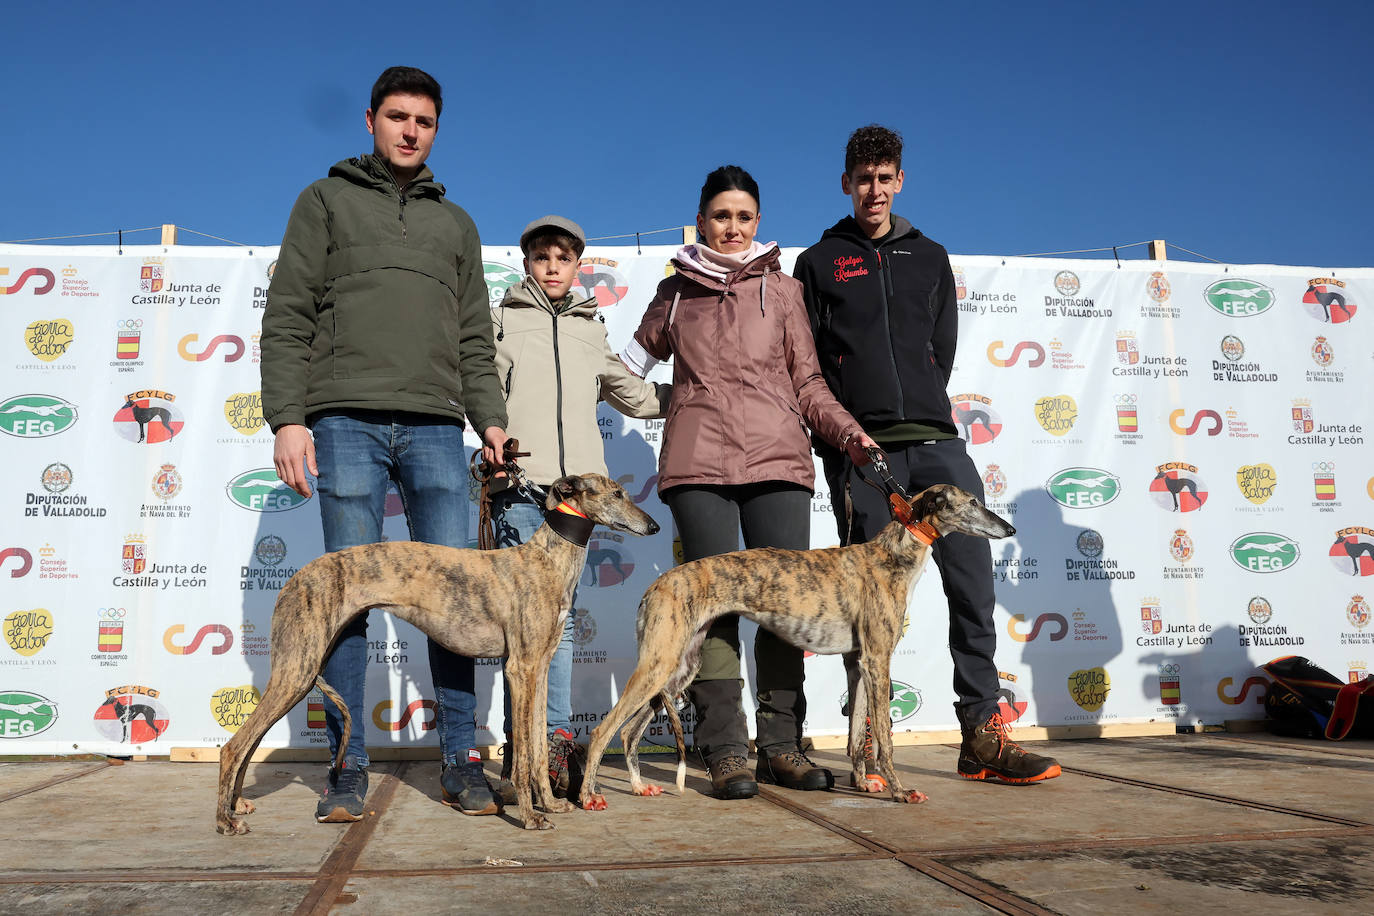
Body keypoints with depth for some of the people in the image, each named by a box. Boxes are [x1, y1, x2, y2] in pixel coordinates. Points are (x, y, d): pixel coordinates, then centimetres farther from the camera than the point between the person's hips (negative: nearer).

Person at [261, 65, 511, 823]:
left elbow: (475, 339, 18)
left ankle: (461, 760, 4)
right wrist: (287, 417, -7)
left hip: (435, 426, 2)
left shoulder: (455, 224, 23)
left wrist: (490, 418, 4)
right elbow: (287, 318, 4)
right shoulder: (325, 201, 14)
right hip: (345, 419, -2)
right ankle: (349, 766, 6)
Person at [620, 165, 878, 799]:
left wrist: (848, 431, -1)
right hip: (699, 461, 0)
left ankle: (781, 744, 4)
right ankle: (725, 749, -2)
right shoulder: (675, 293, 18)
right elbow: (635, 361, 31)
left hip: (777, 459, 1)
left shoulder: (781, 288, 17)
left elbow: (807, 381, 13)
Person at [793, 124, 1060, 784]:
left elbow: (942, 351, 18)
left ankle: (982, 736, -1)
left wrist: (920, 409, 6)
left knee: (974, 577, -7)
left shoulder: (930, 258, 21)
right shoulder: (819, 262, 12)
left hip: (934, 439, 3)